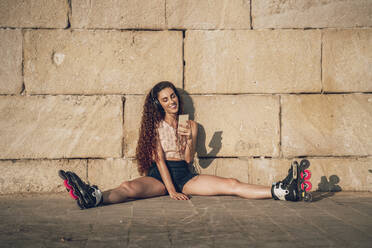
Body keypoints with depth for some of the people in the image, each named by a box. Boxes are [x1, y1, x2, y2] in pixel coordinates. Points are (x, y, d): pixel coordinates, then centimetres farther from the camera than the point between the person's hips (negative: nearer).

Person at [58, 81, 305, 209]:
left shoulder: (191, 124, 14)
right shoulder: (155, 126, 9)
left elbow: (188, 159, 6)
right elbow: (159, 158, -3)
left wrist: (189, 138, -15)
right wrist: (171, 190, -16)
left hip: (185, 176, 2)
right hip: (160, 175, -1)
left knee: (231, 184, -20)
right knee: (130, 187, -35)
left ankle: (280, 192, -34)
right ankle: (94, 197, -62)